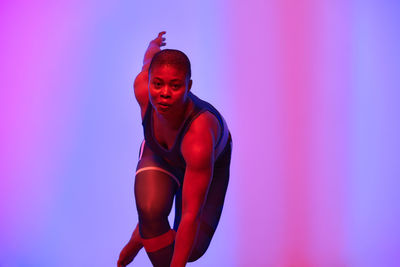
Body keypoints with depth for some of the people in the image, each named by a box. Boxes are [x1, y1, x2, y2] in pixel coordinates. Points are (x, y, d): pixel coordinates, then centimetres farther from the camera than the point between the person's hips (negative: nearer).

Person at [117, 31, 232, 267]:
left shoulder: (199, 137, -48)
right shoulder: (143, 88, -35)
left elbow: (191, 215, -43)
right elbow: (149, 61, -5)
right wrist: (154, 45, 20)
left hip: (211, 160, -2)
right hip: (159, 154, 2)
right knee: (151, 209, -30)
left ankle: (145, 235, 24)